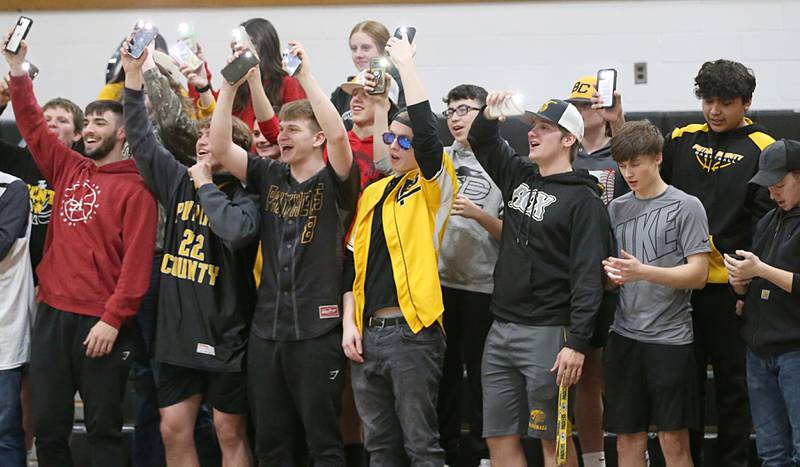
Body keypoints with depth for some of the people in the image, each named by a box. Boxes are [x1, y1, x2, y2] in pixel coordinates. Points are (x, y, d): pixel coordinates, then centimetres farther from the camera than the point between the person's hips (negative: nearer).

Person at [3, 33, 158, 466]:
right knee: (47, 426, 7)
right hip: (52, 314, 6)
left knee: (103, 428, 2)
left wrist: (113, 320, -18)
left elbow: (136, 262, -13)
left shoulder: (134, 189, -6)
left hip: (101, 323, -6)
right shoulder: (69, 169, 12)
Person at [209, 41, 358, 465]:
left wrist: (305, 76, -20)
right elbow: (219, 147, 2)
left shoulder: (333, 182, -2)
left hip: (317, 330, -5)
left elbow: (338, 135, -21)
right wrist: (229, 86, -7)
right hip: (266, 329, 5)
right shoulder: (269, 176, 11)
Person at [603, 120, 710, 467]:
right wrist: (611, 275, -8)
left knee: (673, 439, -2)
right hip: (624, 334, 5)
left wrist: (643, 272, -21)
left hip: (670, 335, -5)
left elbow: (698, 274, -9)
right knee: (628, 438, 6)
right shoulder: (617, 209, 12)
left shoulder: (686, 207, -3)